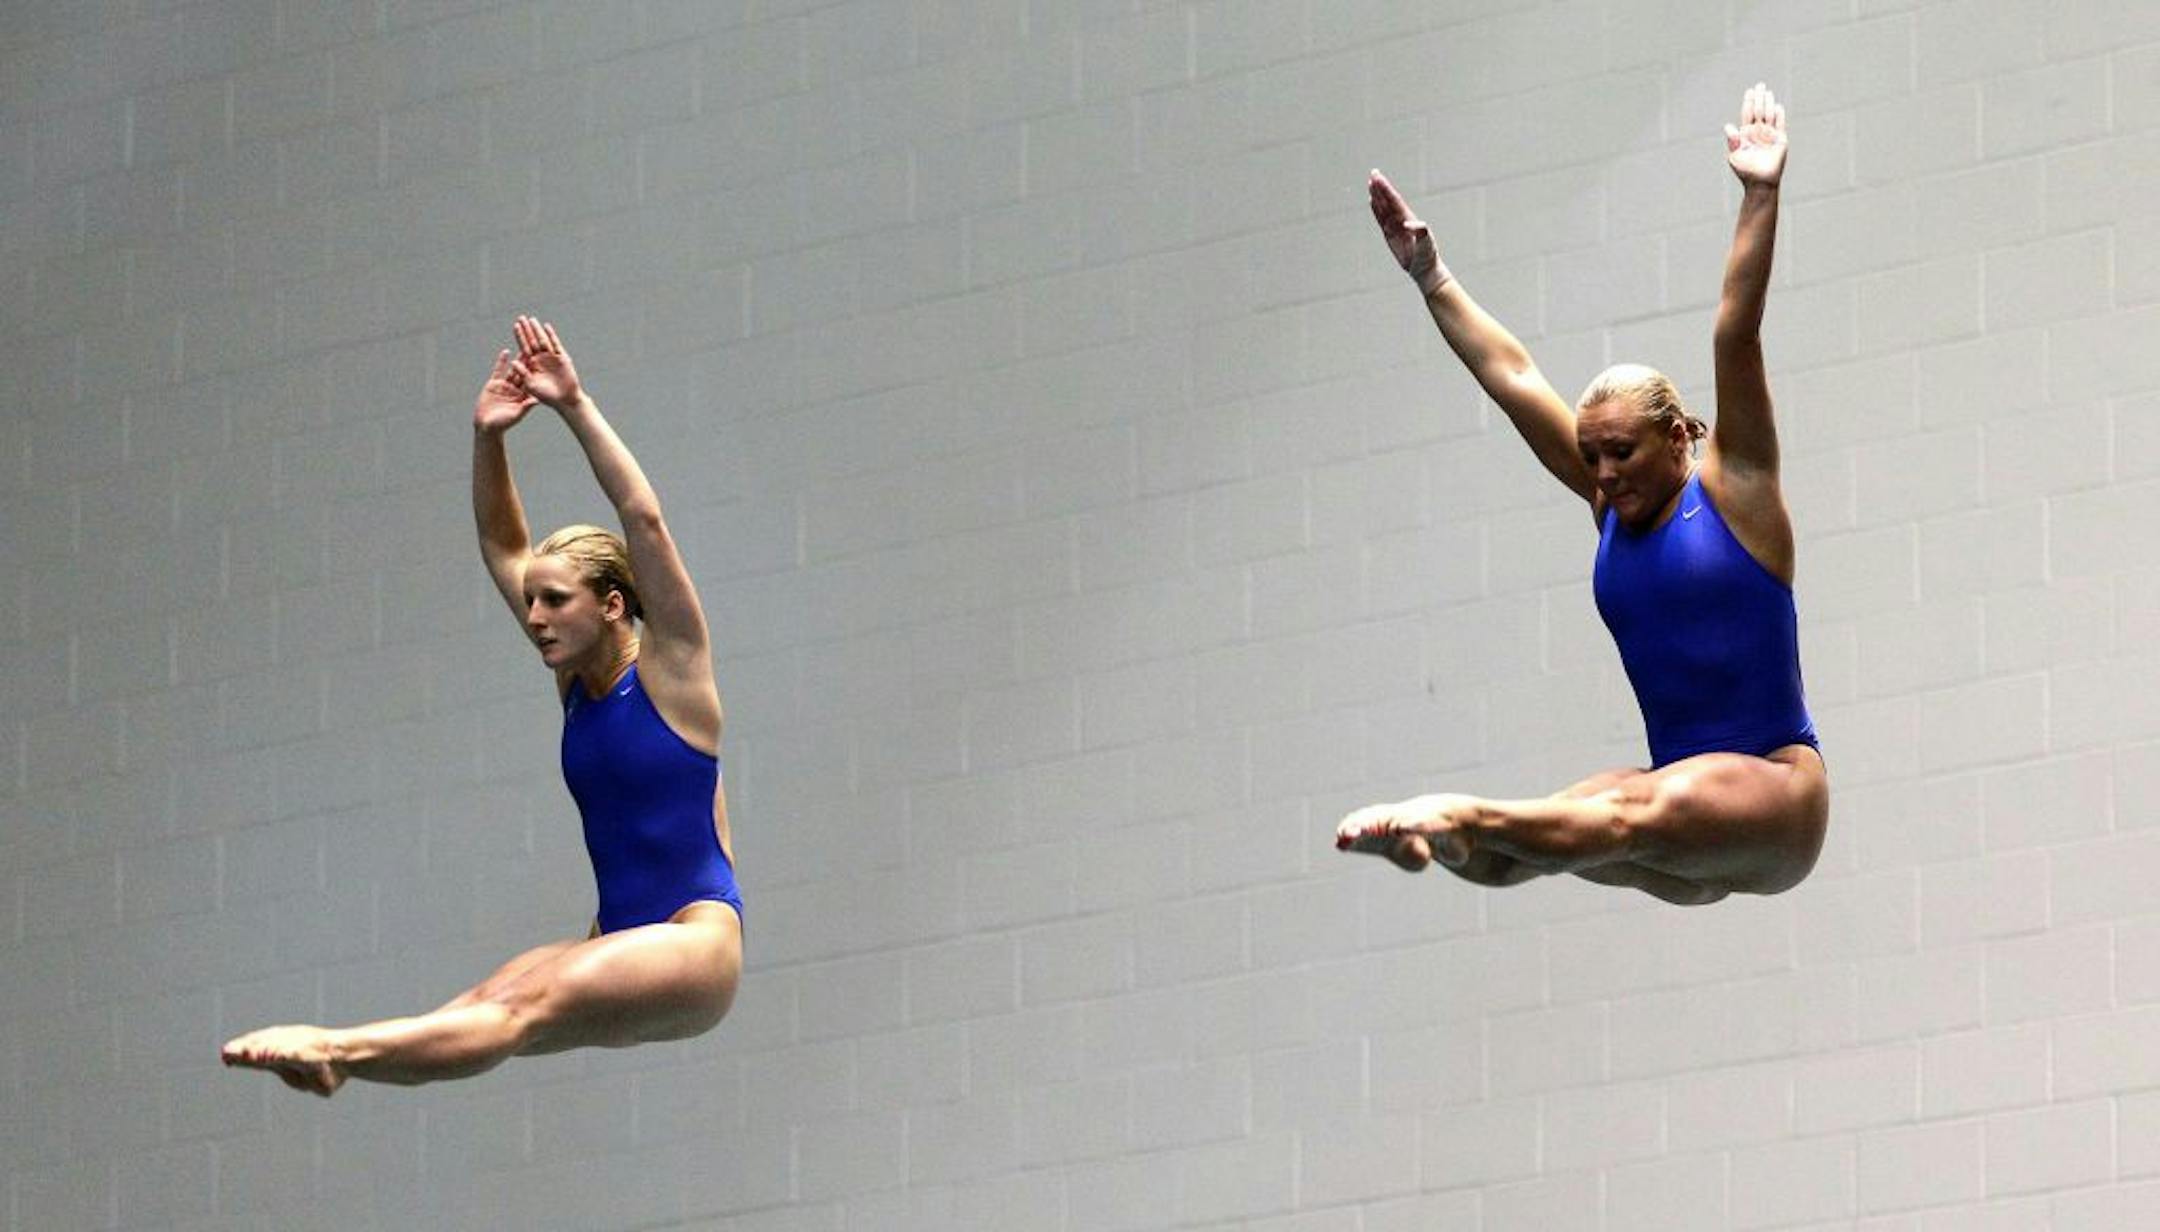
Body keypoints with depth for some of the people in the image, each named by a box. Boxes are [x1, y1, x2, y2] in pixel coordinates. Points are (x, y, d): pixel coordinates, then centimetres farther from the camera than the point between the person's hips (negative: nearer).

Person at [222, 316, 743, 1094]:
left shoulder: (668, 666, -3)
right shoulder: (575, 679, 15)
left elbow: (643, 519, -14)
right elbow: (503, 547, 16)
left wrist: (575, 409, -15)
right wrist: (488, 439, 3)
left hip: (692, 947, -8)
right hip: (621, 943, 8)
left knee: (524, 1007, -30)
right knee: (480, 1005, -19)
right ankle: (335, 1056, -41)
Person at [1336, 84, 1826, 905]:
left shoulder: (1732, 491, 0)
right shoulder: (1610, 507, 15)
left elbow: (1737, 338, -10)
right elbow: (1511, 376, 18)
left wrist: (1760, 201, -17)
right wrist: (1430, 278, 20)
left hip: (1772, 797, -7)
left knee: (1634, 817, -39)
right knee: (1509, 847, -24)